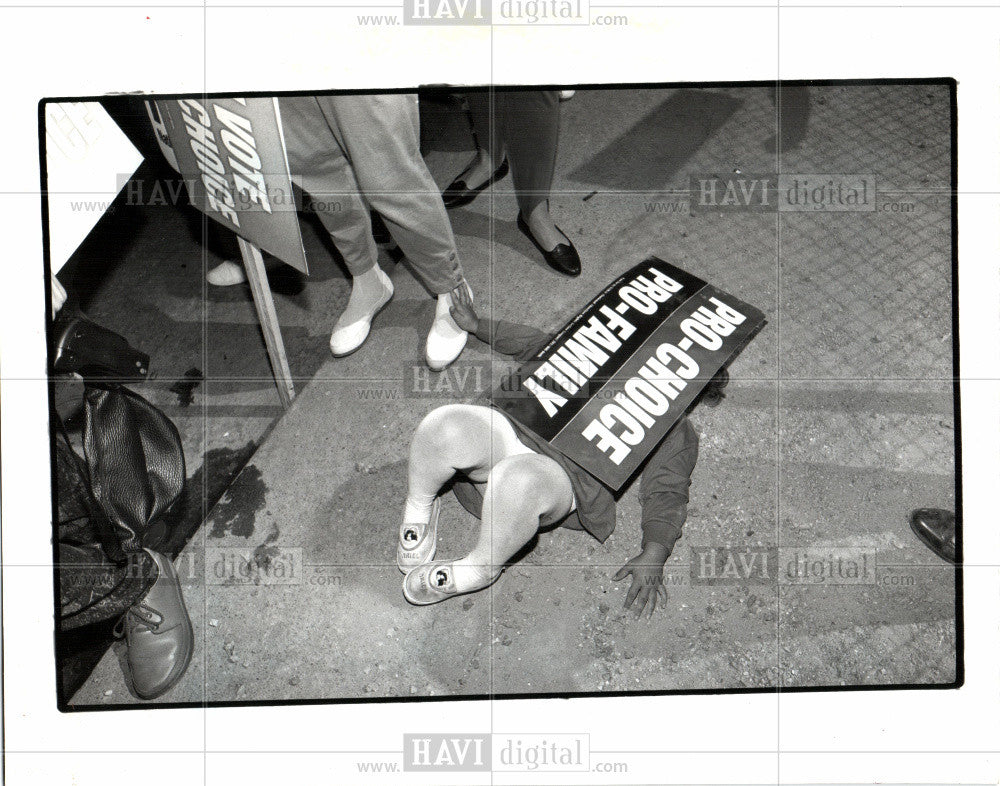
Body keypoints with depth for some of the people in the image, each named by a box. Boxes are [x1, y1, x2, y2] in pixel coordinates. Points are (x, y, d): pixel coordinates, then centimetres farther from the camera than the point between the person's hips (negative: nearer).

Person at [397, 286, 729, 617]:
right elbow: (539, 344, 41)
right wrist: (477, 325, 40)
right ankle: (420, 508, 0)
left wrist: (654, 553, -12)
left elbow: (666, 493, 5)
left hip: (561, 476, -4)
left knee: (519, 480, -41)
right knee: (446, 425, -30)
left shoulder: (678, 431, 19)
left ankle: (481, 567, -11)